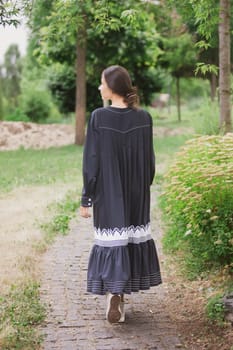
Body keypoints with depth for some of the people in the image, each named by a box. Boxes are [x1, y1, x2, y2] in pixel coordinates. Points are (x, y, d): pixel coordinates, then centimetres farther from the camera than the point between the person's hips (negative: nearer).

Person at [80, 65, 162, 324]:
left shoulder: (98, 117, -14)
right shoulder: (143, 118, -4)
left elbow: (91, 161, -12)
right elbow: (149, 160, 2)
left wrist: (86, 198, -4)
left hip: (108, 192, -3)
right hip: (136, 192, 3)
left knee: (111, 242, 6)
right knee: (132, 238, 16)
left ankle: (114, 295, -5)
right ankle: (120, 295, 27)